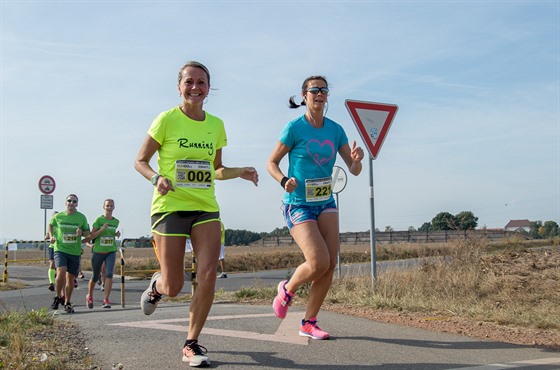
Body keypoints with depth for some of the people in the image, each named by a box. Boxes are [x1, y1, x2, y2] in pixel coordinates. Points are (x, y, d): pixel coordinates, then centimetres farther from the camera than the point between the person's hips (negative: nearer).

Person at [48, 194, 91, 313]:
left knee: (71, 278, 8)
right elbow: (50, 225, 22)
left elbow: (87, 233, 10)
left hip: (75, 252, 1)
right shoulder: (58, 216, 2)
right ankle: (58, 297, 2)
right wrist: (51, 236, 7)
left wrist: (82, 233, -12)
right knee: (61, 273, -21)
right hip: (60, 249, -1)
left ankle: (67, 303, 23)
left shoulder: (81, 217, 1)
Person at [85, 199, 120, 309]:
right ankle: (89, 296, 36)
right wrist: (102, 229, -21)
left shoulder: (116, 221, 7)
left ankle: (106, 300, -16)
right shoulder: (99, 220, -6)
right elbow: (91, 236, -8)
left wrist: (117, 234, 3)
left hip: (111, 251, 2)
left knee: (109, 274, -17)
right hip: (98, 251, -2)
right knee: (95, 277, 11)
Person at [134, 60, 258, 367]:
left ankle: (192, 344, 6)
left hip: (206, 208, 4)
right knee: (173, 288, -1)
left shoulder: (216, 125, 9)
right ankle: (156, 286, 40)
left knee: (208, 276, -12)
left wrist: (240, 173, 1)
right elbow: (140, 161, 1)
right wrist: (157, 178, -20)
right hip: (170, 206, -3)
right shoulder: (167, 119, -4)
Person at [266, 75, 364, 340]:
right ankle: (287, 289, 15)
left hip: (326, 203, 5)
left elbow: (354, 170, 6)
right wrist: (284, 180, -21)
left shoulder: (335, 130, 5)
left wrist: (356, 159, -18)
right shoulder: (294, 128, -8)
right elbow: (272, 162, -1)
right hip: (298, 205, -5)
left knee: (331, 263, -3)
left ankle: (309, 323, 11)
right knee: (319, 262, -17)